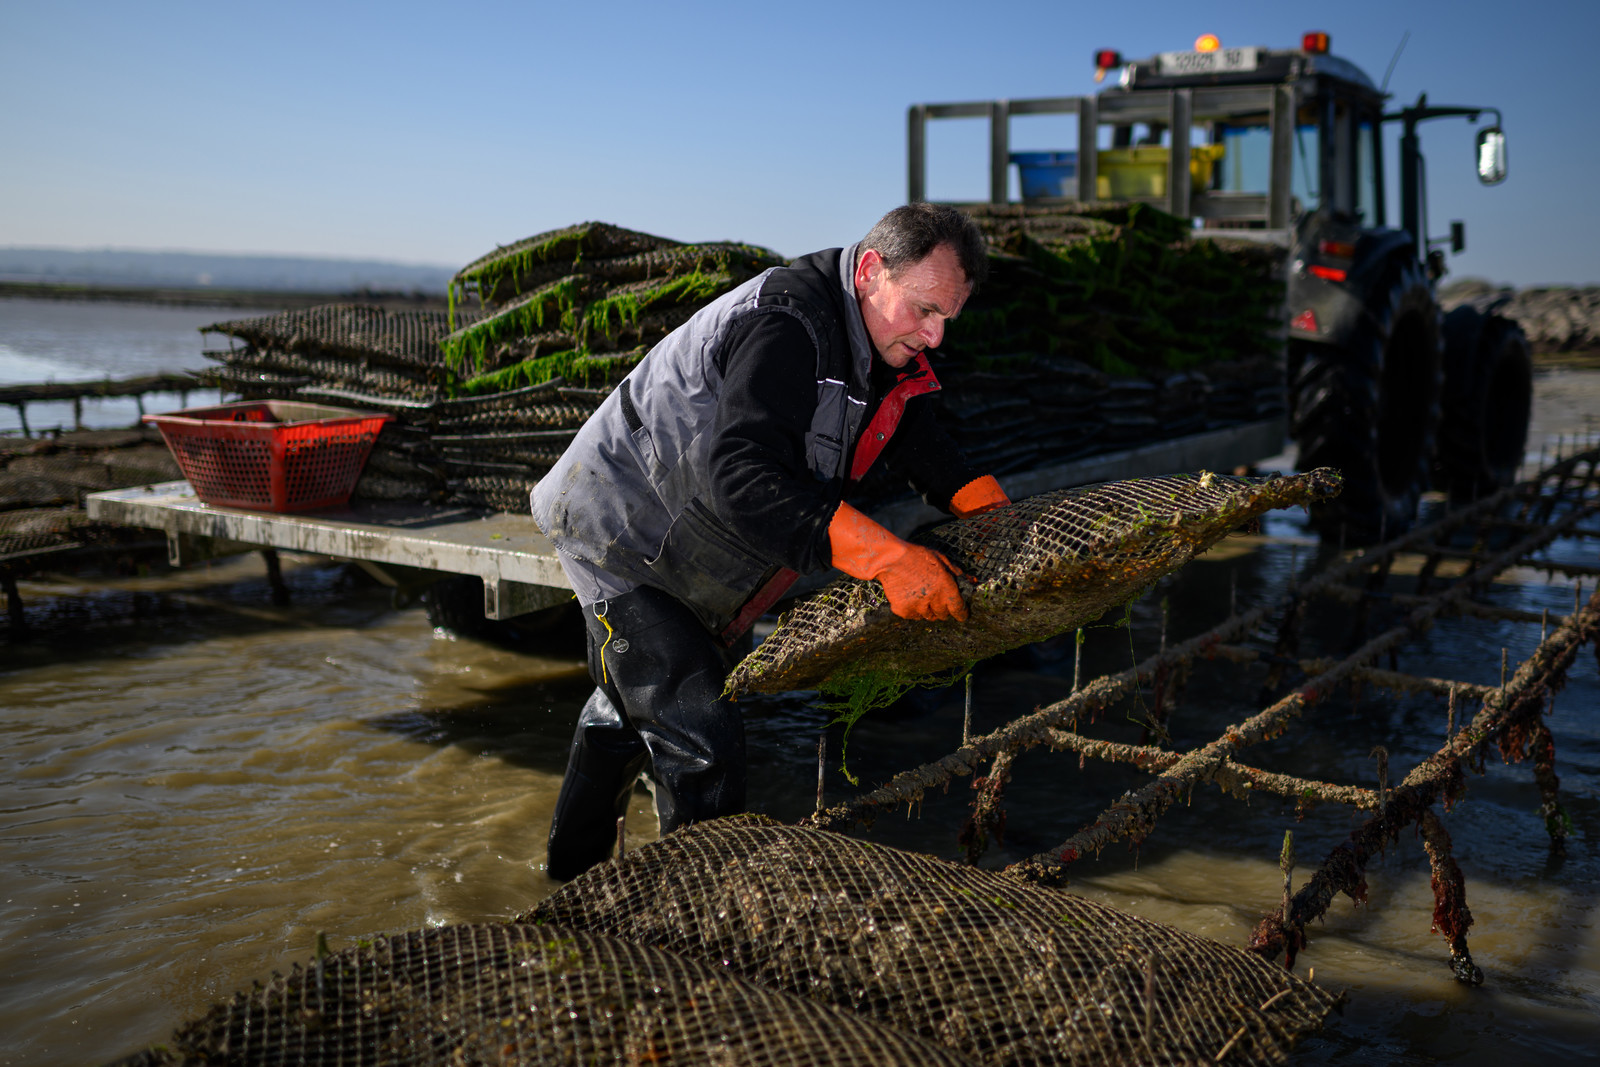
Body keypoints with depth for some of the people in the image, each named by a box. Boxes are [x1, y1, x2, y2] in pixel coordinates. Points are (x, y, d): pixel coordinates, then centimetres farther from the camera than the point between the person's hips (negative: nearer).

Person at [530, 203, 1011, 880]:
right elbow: (743, 474, -42)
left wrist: (993, 510, -3)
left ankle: (575, 866, 44)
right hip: (616, 535, -10)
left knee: (629, 709, 24)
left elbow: (915, 435, 12)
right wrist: (884, 556, -45)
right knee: (701, 741, -13)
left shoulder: (877, 338, -2)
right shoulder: (787, 323, -32)